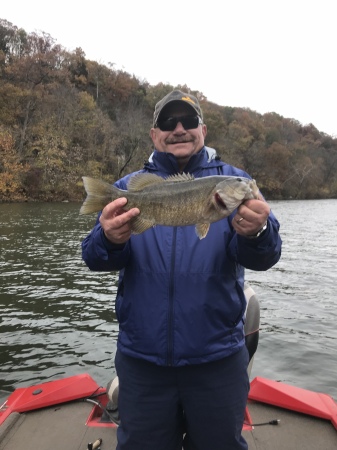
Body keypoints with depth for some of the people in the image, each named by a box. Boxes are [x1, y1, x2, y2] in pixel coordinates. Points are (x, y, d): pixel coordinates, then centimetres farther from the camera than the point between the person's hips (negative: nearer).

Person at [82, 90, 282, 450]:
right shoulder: (128, 187, 3)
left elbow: (262, 258, -11)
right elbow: (94, 258, -7)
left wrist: (255, 233, -34)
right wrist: (110, 240, -30)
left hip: (218, 357, 0)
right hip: (142, 358, 1)